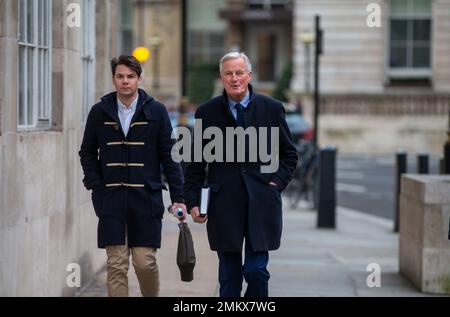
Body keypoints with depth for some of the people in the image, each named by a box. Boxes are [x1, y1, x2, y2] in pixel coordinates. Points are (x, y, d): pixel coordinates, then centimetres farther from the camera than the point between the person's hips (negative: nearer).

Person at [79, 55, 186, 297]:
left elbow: (169, 156, 2)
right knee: (116, 265, 0)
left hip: (146, 198, -1)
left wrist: (178, 197, -2)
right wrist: (96, 187, 1)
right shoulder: (99, 112, 6)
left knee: (145, 263, -1)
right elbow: (87, 153, 13)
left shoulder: (156, 111, 2)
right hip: (111, 200, 1)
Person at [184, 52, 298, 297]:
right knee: (229, 275, 4)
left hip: (261, 203, 0)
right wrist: (192, 201, 2)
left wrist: (277, 182, -1)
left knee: (256, 271, -5)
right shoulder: (207, 112, 4)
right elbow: (196, 162, 8)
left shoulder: (272, 109, 4)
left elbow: (289, 154, 13)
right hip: (224, 205, 0)